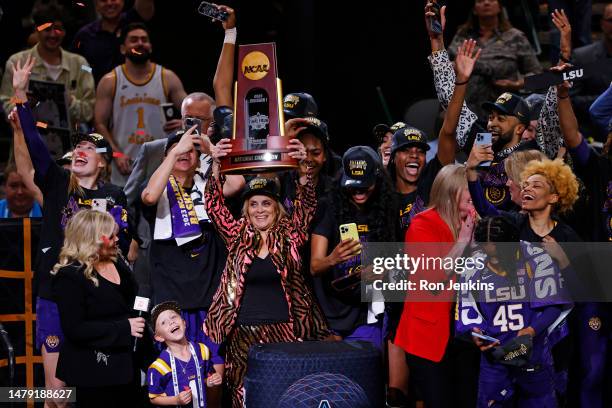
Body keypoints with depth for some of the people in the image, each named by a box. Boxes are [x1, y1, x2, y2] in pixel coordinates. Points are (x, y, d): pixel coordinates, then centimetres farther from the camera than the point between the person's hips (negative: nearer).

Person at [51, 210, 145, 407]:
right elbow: (74, 329, -23)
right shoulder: (70, 276, -18)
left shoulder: (118, 261, 7)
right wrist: (124, 328, -23)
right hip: (93, 371, -8)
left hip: (126, 363, 8)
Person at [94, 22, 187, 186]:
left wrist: (183, 123, -20)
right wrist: (117, 154, -14)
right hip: (125, 170, -1)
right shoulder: (109, 82, 3)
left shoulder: (167, 79, 5)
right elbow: (100, 124, 1)